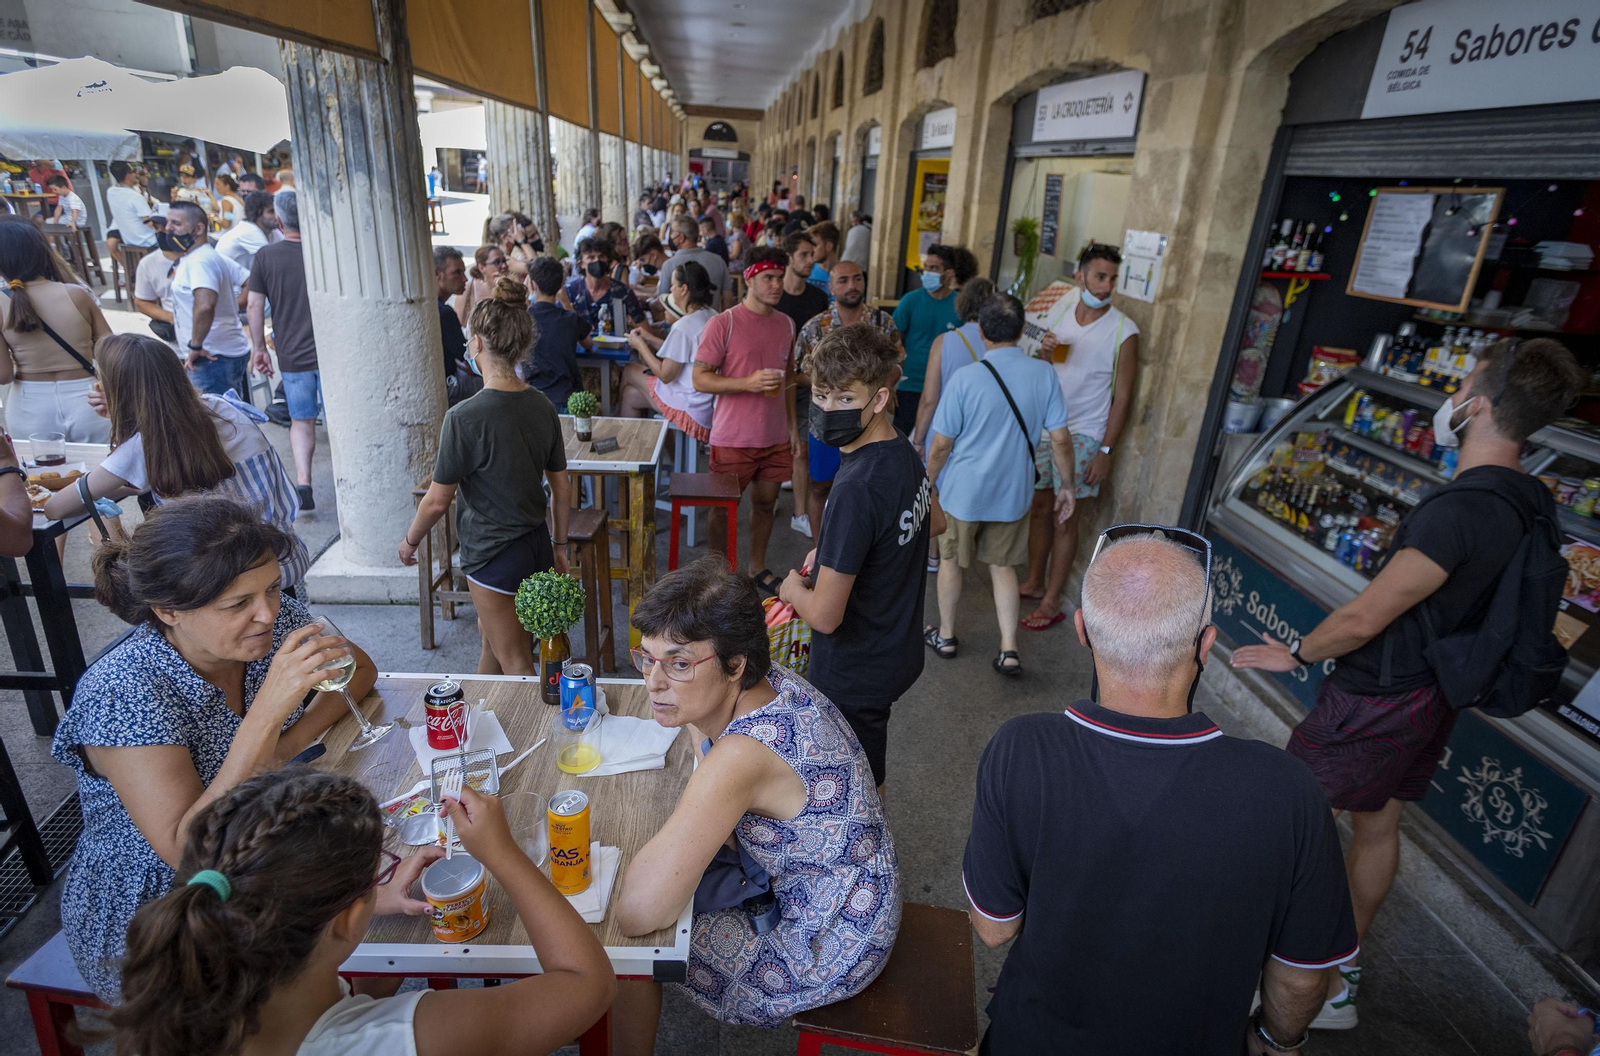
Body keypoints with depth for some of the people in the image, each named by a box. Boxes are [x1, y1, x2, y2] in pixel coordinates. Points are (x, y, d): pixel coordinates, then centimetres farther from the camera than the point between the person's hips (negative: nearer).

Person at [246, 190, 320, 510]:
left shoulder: (266, 257, -1)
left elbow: (255, 305, -1)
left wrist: (258, 347, 9)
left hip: (292, 355, 1)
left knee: (301, 421, 11)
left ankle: (302, 483, 0)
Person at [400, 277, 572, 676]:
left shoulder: (465, 417, -22)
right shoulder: (541, 406, -3)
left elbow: (438, 500, -14)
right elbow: (562, 487, 4)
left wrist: (410, 540, 5)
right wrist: (560, 546, 16)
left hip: (494, 556, -7)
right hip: (537, 546, 7)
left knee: (517, 666, 8)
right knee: (491, 635, 28)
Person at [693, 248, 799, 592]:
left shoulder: (786, 324, 8)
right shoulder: (723, 324, -11)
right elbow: (700, 379, -12)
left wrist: (793, 427, 15)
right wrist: (748, 383, -24)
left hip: (775, 438, 5)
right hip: (732, 438, -5)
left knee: (766, 502, 15)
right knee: (723, 508, 8)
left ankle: (757, 566, 34)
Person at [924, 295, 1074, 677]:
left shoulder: (967, 377, -18)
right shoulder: (1043, 374, -9)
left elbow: (941, 445, -13)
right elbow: (1060, 438, -5)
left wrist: (929, 483, 3)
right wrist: (1067, 485, 8)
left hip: (962, 491, -3)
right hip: (1013, 492, 3)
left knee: (951, 560, 17)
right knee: (1003, 566, 18)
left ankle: (945, 636, 32)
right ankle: (1009, 649, 14)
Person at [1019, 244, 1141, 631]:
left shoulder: (1124, 331, -11)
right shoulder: (1060, 309, 3)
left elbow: (1122, 396, -9)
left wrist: (1106, 450, -13)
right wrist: (1044, 351, -9)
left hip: (1083, 436, -5)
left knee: (1066, 522, -1)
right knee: (1040, 508, 12)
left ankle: (1051, 603, 8)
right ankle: (1034, 583, 28)